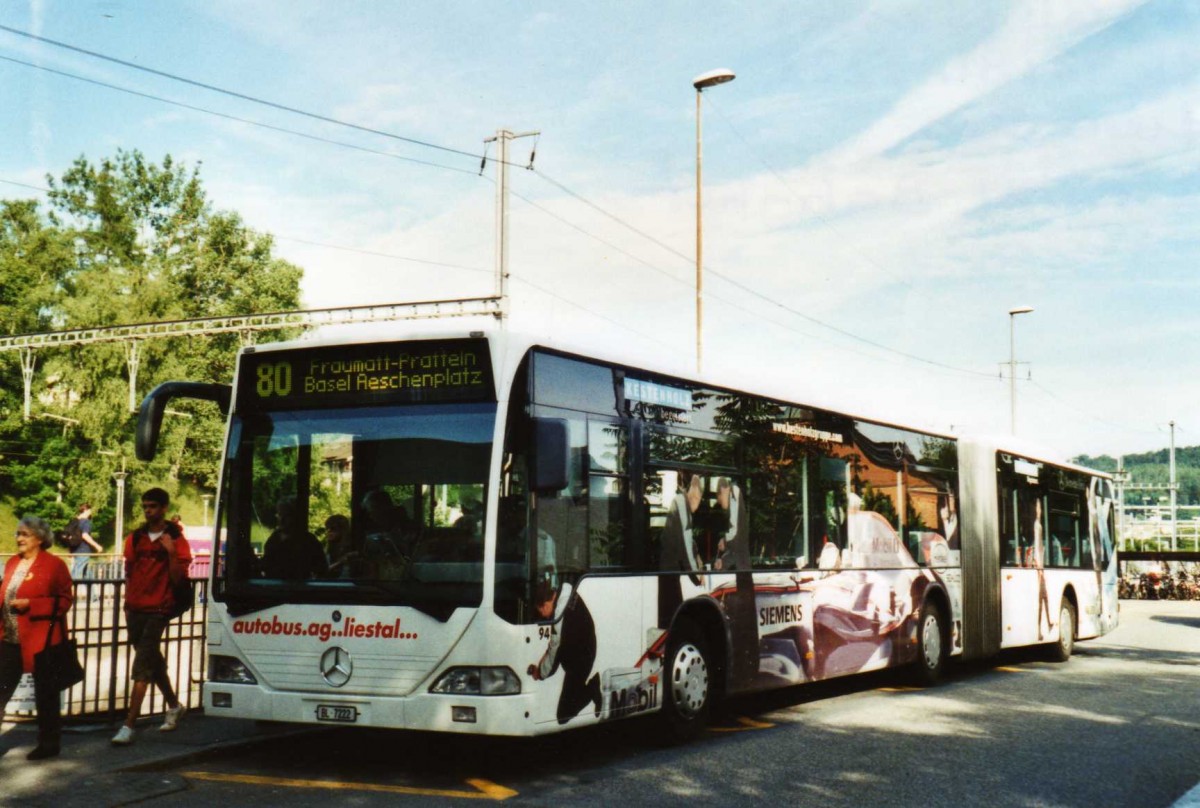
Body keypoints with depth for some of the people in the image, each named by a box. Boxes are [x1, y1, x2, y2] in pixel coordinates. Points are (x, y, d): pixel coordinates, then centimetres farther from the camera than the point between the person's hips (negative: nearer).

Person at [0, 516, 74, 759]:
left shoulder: (54, 565, -8)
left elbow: (64, 601, -11)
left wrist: (30, 605, -21)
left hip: (40, 641, -7)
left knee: (45, 694, 6)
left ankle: (48, 743, 19)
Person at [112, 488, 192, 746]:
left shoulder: (176, 540, -4)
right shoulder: (135, 538, 10)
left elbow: (177, 578, -7)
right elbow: (129, 572, 17)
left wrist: (171, 553, -20)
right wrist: (127, 603, 13)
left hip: (158, 610, -6)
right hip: (135, 608, 6)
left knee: (142, 667, -12)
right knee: (153, 662, 18)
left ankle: (129, 725, -15)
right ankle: (174, 706, 37)